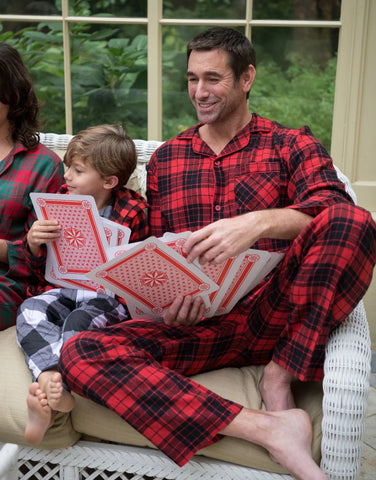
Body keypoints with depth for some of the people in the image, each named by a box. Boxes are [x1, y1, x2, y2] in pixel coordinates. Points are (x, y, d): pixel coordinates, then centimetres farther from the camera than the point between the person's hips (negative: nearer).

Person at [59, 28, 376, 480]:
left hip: (273, 319, -2)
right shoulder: (164, 159, 18)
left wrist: (260, 223, -31)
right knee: (80, 353, -23)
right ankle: (267, 429, -29)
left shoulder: (292, 145, 9)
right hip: (198, 324, 3)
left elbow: (332, 208, -10)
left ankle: (279, 375, -14)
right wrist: (168, 300, -6)